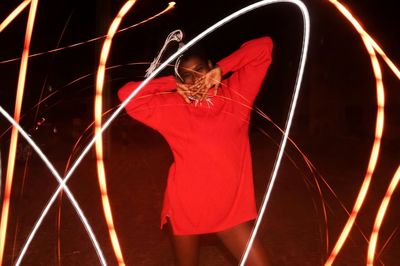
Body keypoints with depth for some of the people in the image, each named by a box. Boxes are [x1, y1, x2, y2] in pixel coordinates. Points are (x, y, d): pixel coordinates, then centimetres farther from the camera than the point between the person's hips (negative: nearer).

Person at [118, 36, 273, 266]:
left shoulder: (235, 93, 0)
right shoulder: (172, 107, 0)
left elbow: (263, 47, 1)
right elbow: (127, 94, -6)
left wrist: (220, 70, -3)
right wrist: (173, 84, -4)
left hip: (231, 208, 0)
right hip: (185, 207, 0)